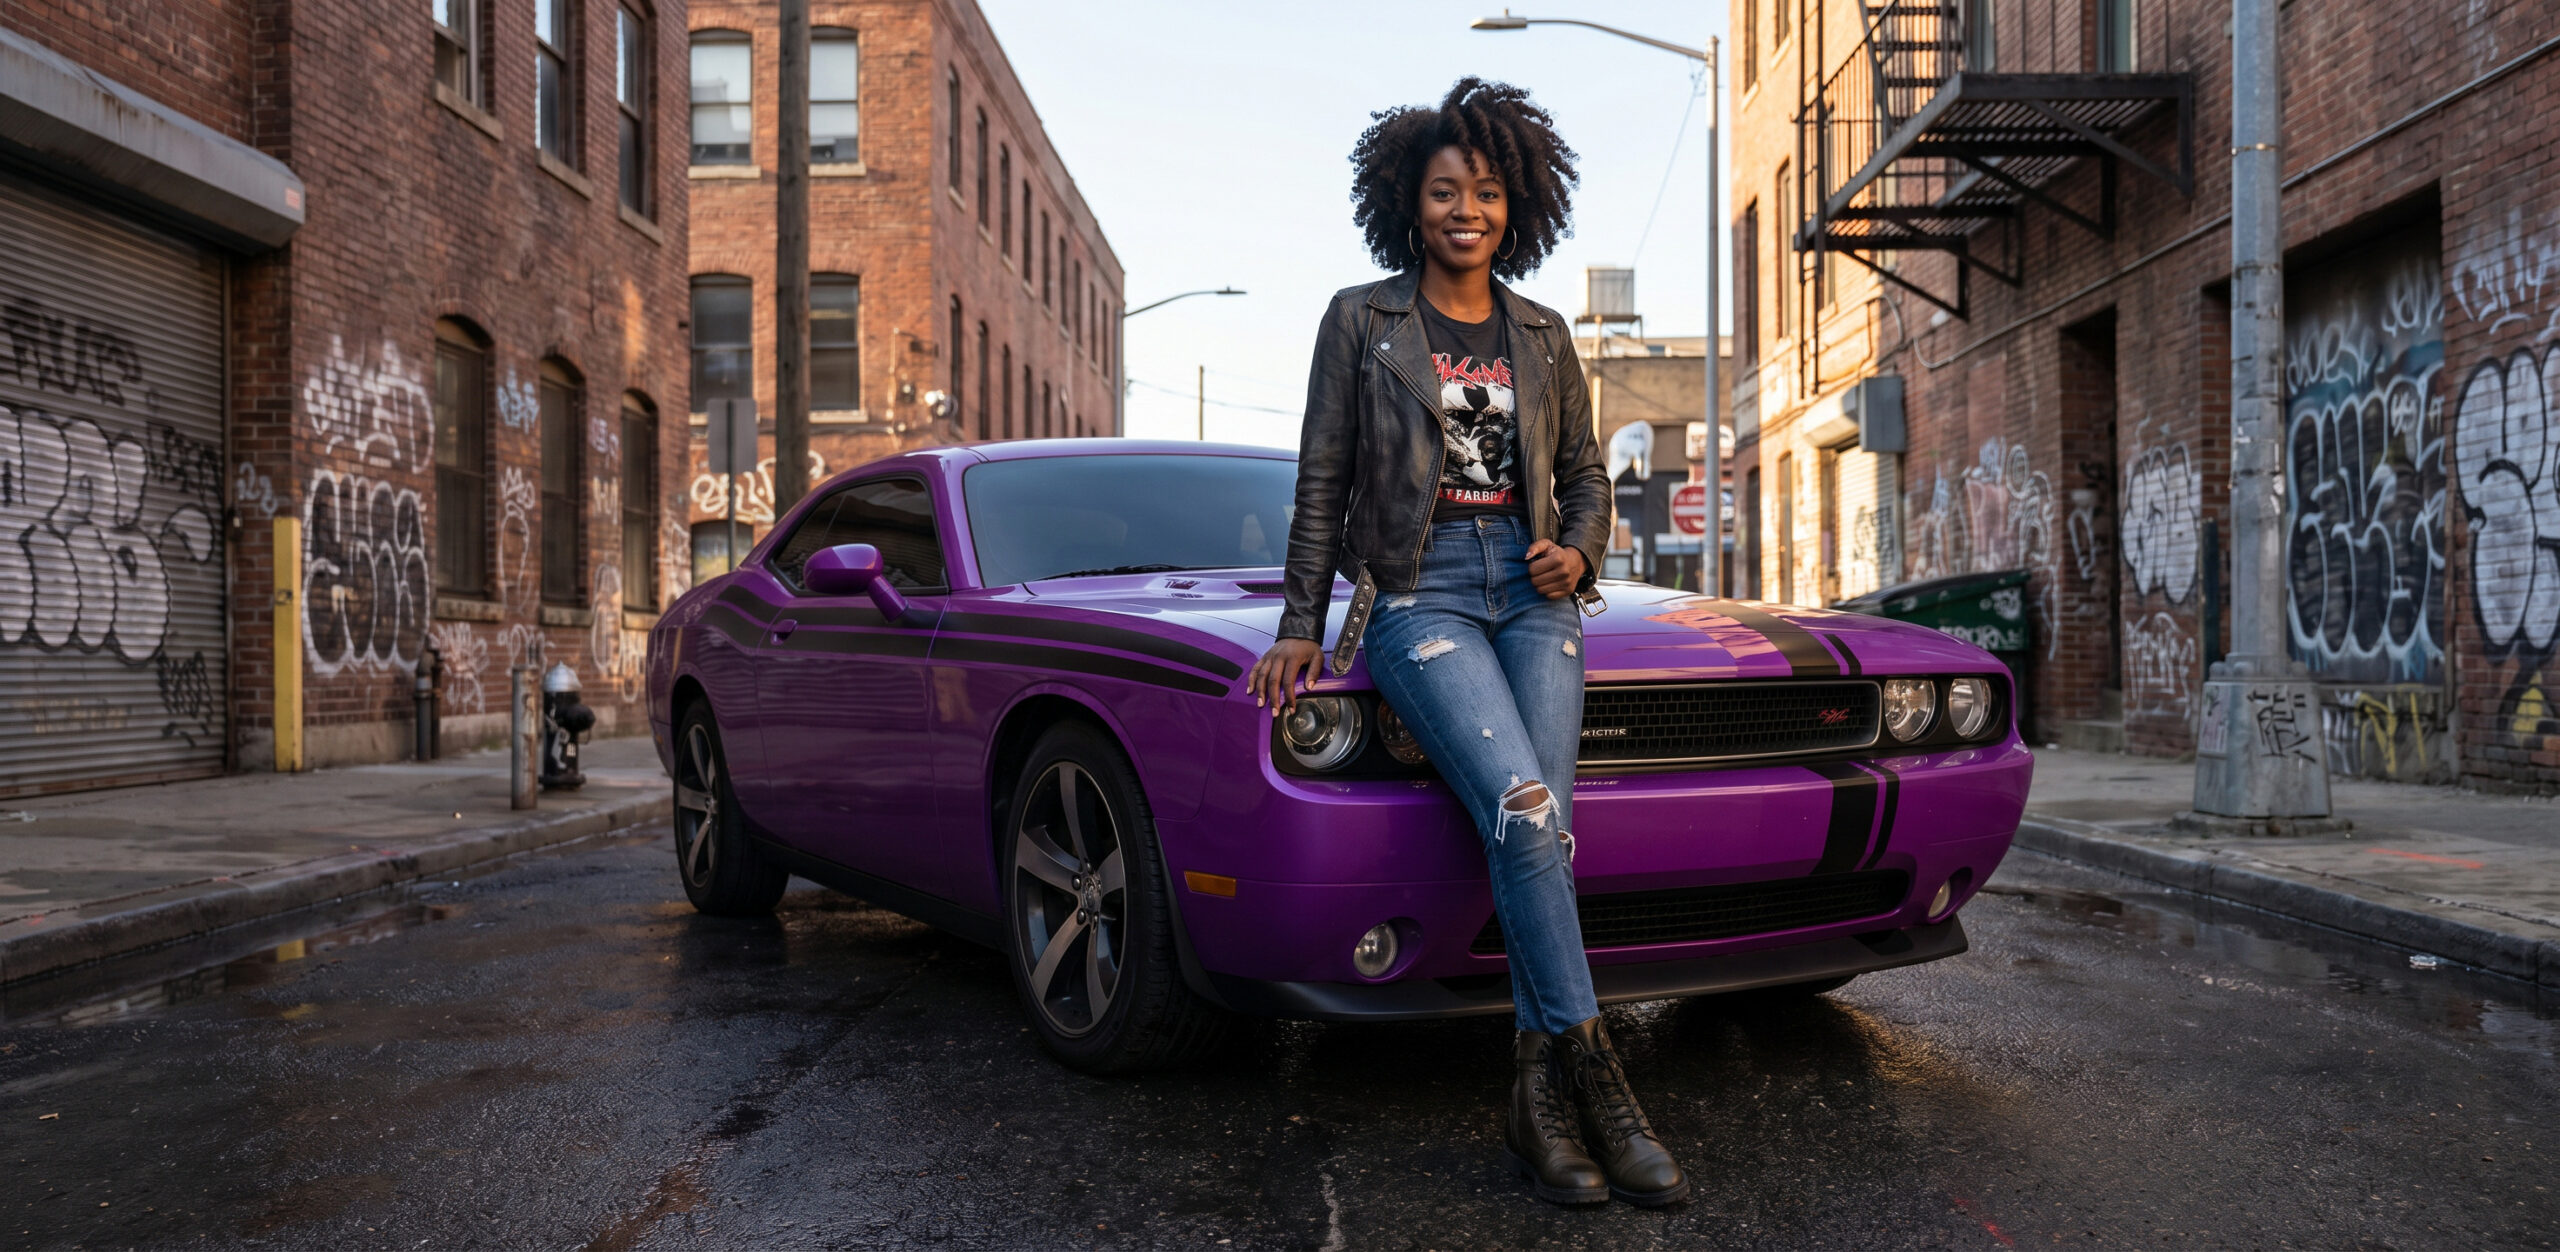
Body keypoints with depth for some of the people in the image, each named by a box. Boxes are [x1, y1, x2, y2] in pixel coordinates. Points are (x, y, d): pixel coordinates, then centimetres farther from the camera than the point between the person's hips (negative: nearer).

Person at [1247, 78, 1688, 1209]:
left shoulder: (1542, 337, 17)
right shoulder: (1362, 320, 8)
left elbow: (1584, 473, 23)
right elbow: (1322, 481, 7)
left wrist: (1575, 551, 0)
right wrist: (1302, 626, 2)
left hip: (1532, 590, 3)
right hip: (1417, 589, -3)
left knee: (1544, 824, -15)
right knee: (1522, 812, -24)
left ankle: (1539, 1102, -9)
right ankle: (1593, 1083, -18)